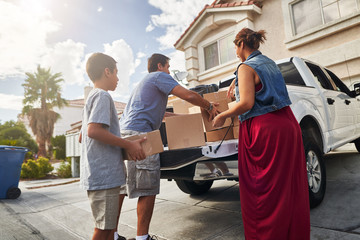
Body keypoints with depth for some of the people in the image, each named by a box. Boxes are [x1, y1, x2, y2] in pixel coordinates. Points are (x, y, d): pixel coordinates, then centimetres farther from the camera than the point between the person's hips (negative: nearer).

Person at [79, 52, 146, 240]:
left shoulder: (92, 97, 20)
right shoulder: (102, 96, -11)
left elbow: (83, 136, 23)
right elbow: (93, 130, -25)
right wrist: (129, 145, -19)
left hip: (103, 173, 10)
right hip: (104, 174, -10)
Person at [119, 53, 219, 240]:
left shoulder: (144, 82, 34)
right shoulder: (159, 76, 4)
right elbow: (188, 95, -9)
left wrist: (177, 115, 48)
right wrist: (209, 106, 7)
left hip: (123, 132, 10)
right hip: (139, 133, -10)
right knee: (148, 189, -6)